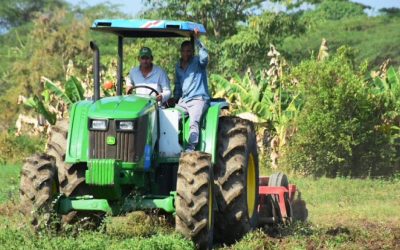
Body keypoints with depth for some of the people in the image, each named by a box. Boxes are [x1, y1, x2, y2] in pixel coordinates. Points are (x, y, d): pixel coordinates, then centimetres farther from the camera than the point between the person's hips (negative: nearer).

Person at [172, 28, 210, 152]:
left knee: (194, 122, -29)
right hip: (183, 100, 6)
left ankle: (191, 147, -41)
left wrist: (197, 40, -28)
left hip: (199, 99, -6)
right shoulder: (178, 66, 19)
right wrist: (174, 98, 16)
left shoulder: (198, 62, 1)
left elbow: (204, 56, -23)